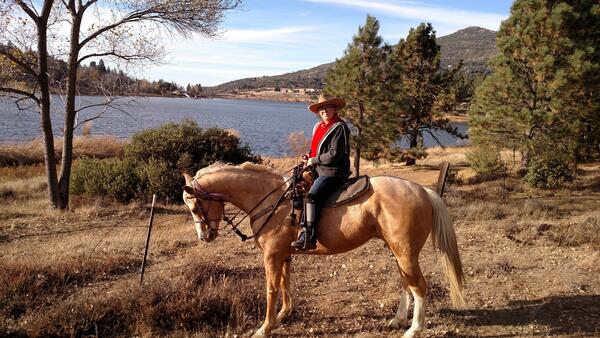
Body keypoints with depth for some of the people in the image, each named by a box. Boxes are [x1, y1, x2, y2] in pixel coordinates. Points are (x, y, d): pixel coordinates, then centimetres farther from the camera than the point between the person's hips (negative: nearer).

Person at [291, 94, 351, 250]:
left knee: (311, 196, -26)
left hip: (332, 172, -10)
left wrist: (314, 160, -11)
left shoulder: (339, 127, -11)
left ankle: (308, 238, -27)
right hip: (319, 171, 10)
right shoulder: (318, 126, 15)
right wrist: (309, 156, 8)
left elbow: (335, 154, -18)